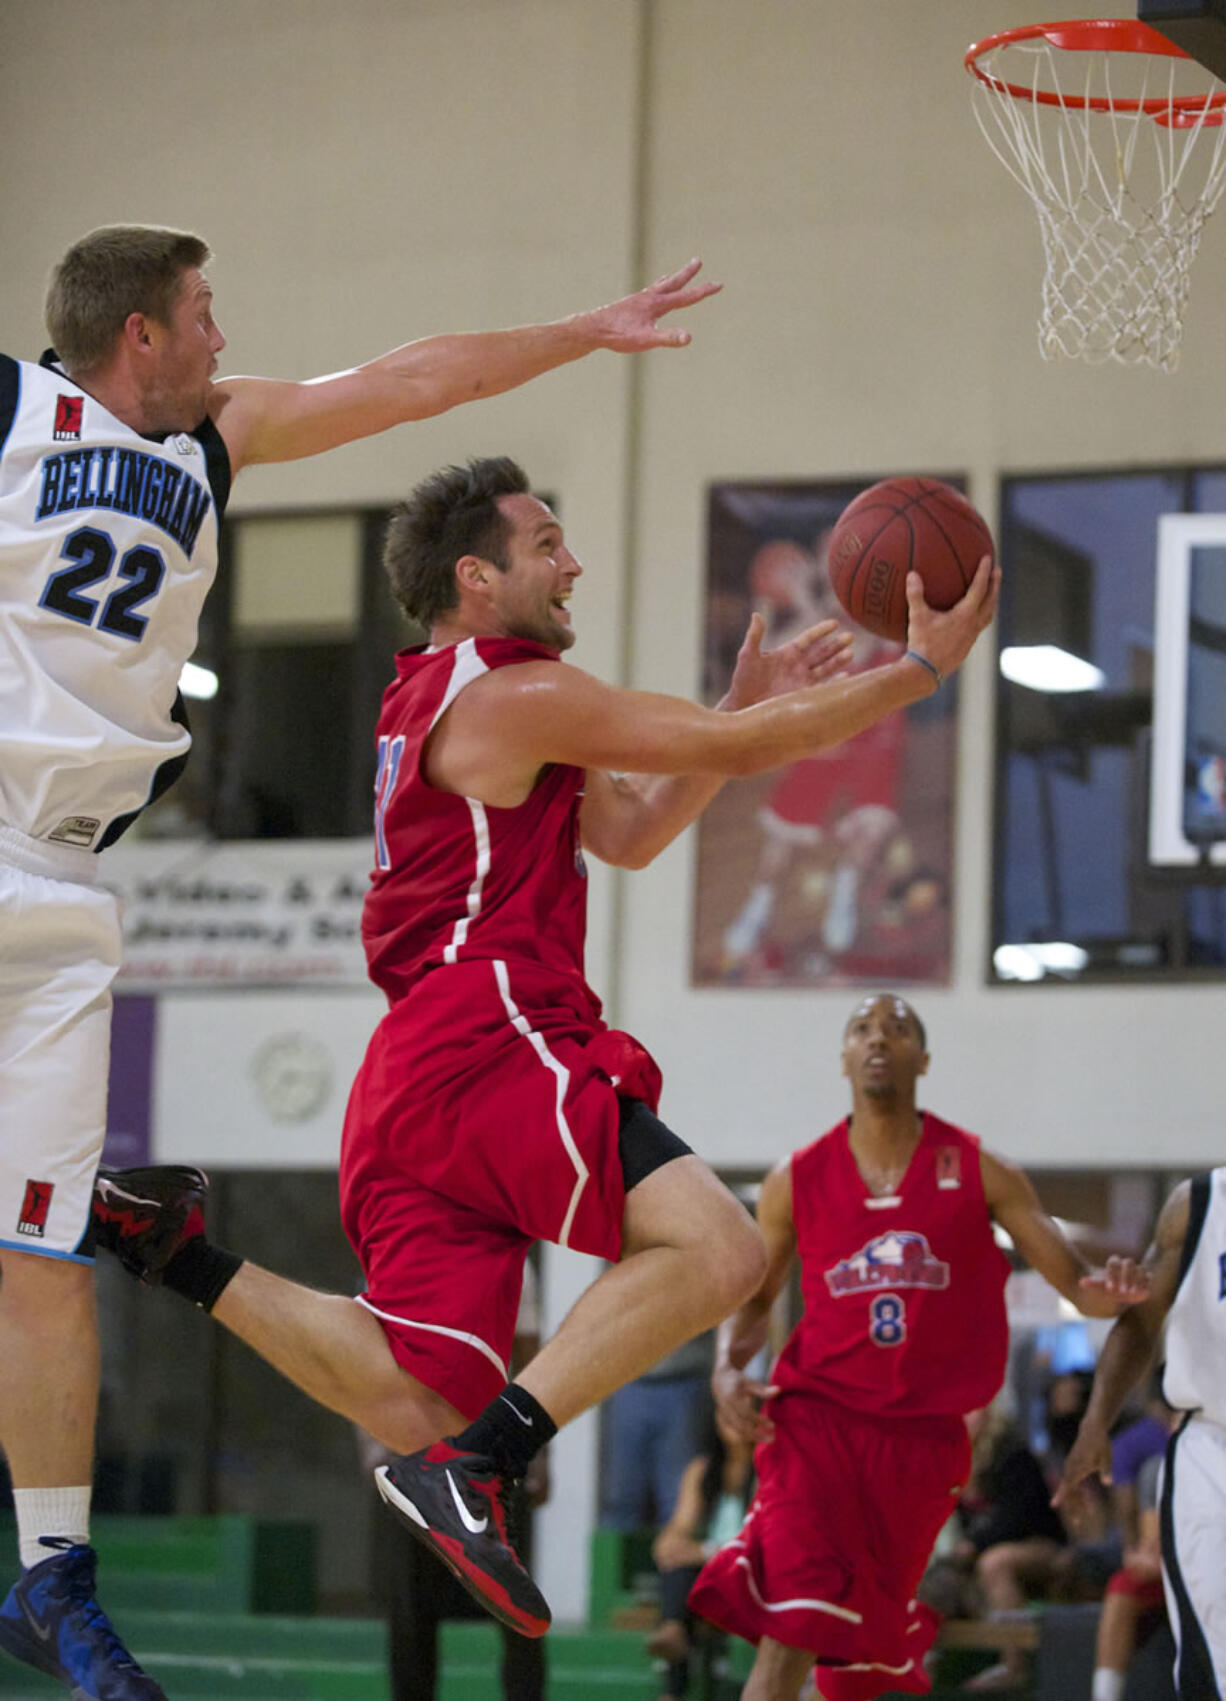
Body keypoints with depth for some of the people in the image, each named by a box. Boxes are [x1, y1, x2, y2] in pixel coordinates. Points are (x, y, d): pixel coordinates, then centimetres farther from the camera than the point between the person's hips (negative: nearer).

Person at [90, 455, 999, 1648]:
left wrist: (744, 712, 25)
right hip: (486, 1044, -10)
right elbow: (742, 752, -4)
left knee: (418, 1404, 4)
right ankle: (476, 1465, -24)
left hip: (410, 1086, 10)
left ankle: (182, 1255, 3)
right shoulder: (514, 692, -4)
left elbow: (629, 834, 34)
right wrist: (923, 665, 5)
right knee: (715, 1248, -21)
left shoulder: (439, 704, 27)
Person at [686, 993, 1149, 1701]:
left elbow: (1075, 1279, -1)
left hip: (922, 1434, 1)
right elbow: (754, 1299, 14)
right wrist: (728, 1370, -6)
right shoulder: (796, 1181, 2)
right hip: (816, 1418, -1)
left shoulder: (980, 1174, 0)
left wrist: (1105, 1292, -26)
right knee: (790, 1634, -20)